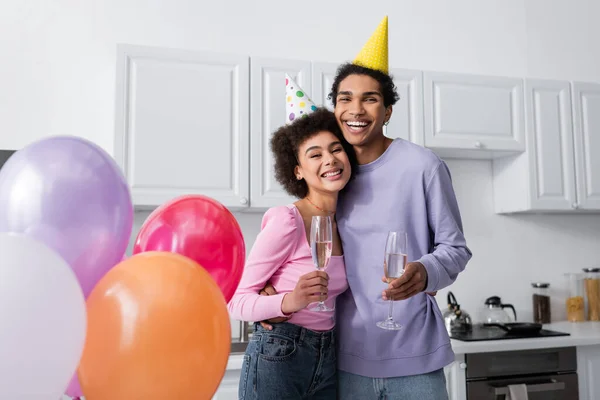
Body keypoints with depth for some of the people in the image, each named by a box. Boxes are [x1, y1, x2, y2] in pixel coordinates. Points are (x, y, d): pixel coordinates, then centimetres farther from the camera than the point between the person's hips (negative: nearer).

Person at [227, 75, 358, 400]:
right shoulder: (287, 221, -17)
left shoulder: (340, 224, 3)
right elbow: (237, 301, -14)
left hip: (327, 359, 7)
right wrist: (290, 302, -32)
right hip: (277, 358, -6)